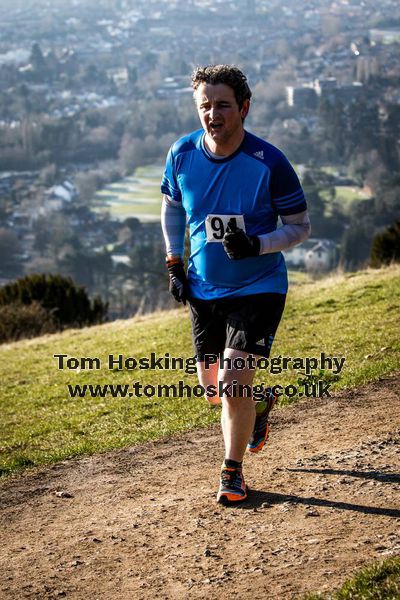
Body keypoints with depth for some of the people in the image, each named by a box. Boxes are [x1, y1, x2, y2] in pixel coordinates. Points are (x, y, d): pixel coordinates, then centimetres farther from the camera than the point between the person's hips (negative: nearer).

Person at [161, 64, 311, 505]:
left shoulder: (269, 163, -19)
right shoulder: (182, 155, -7)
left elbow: (300, 226, -10)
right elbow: (172, 206, 12)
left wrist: (255, 245, -27)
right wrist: (174, 264, 6)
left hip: (258, 289, -4)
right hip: (203, 289, 4)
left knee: (232, 384, -13)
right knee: (212, 390, 12)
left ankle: (232, 472, 10)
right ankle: (259, 406, 47)